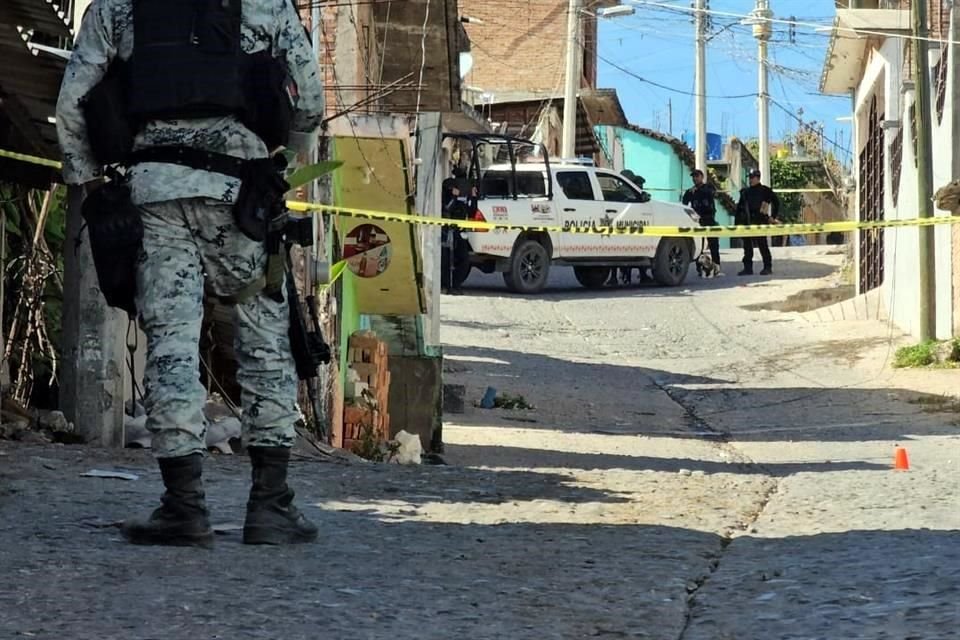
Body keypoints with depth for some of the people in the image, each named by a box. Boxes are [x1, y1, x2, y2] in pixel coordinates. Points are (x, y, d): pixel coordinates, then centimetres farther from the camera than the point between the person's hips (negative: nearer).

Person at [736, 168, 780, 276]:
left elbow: (776, 201, 2)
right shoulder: (745, 192, 15)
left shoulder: (765, 190, 0)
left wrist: (774, 217, -2)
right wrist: (738, 222, 12)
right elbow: (739, 207, 18)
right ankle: (748, 268, 10)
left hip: (760, 222, -5)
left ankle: (768, 267, 4)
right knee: (747, 246, 5)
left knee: (762, 245, -3)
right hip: (747, 223, 5)